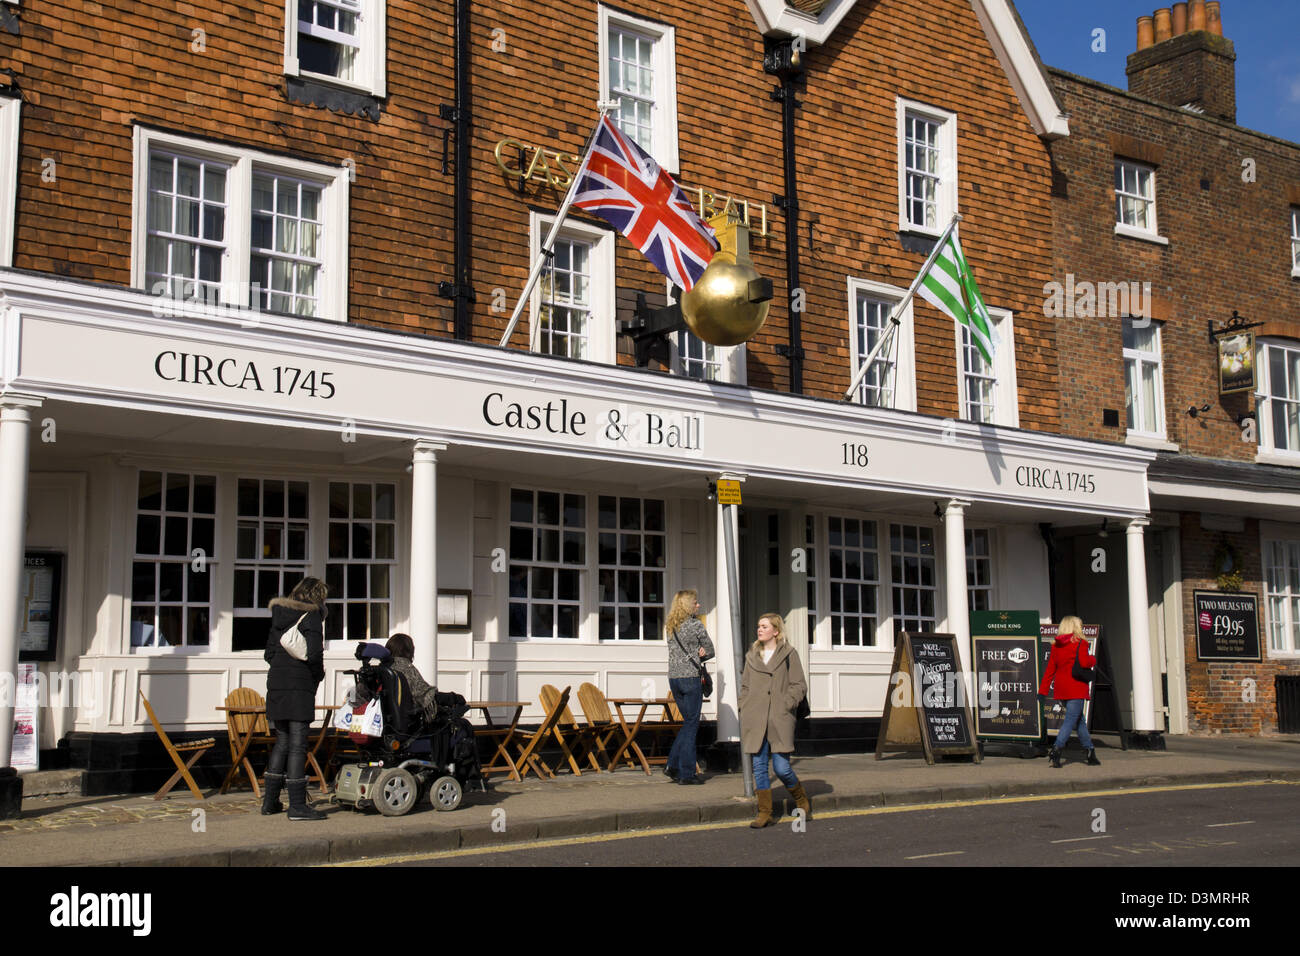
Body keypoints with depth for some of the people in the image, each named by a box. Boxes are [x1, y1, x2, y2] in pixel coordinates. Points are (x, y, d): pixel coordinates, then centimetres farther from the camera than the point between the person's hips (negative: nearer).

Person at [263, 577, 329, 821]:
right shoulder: (311, 616, -8)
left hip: (276, 684, 7)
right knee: (297, 745, -5)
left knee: (282, 742, 16)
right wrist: (319, 675, -2)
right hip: (300, 688, -7)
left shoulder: (279, 616, 14)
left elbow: (269, 653, 14)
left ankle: (270, 800, 20)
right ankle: (297, 805, -4)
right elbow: (314, 653, -18)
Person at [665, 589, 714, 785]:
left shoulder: (670, 627, 11)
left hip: (673, 678, 7)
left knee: (688, 722, 18)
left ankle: (673, 765, 10)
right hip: (691, 678, -7)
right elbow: (710, 651, -1)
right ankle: (686, 774, -1)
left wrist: (695, 654, 1)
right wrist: (698, 656, 10)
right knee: (691, 725, -1)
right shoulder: (696, 625, -9)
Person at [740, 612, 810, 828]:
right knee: (759, 767, 2)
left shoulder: (789, 654, 2)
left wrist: (785, 706, -10)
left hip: (780, 720, -4)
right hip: (755, 720, 4)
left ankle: (802, 801, 20)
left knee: (781, 767, -6)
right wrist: (745, 711, 6)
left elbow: (799, 686, 0)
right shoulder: (752, 656, 14)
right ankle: (764, 813, 10)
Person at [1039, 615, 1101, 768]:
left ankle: (1090, 751, 21)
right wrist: (1093, 660, 4)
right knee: (1071, 720, -7)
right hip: (1076, 689, -7)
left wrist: (1042, 690, 10)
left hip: (1061, 689, 7)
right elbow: (1084, 663, -19)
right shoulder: (1080, 643, -6)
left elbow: (1050, 669, 10)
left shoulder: (1056, 646, 11)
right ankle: (1056, 749, -20)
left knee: (1080, 720, 17)